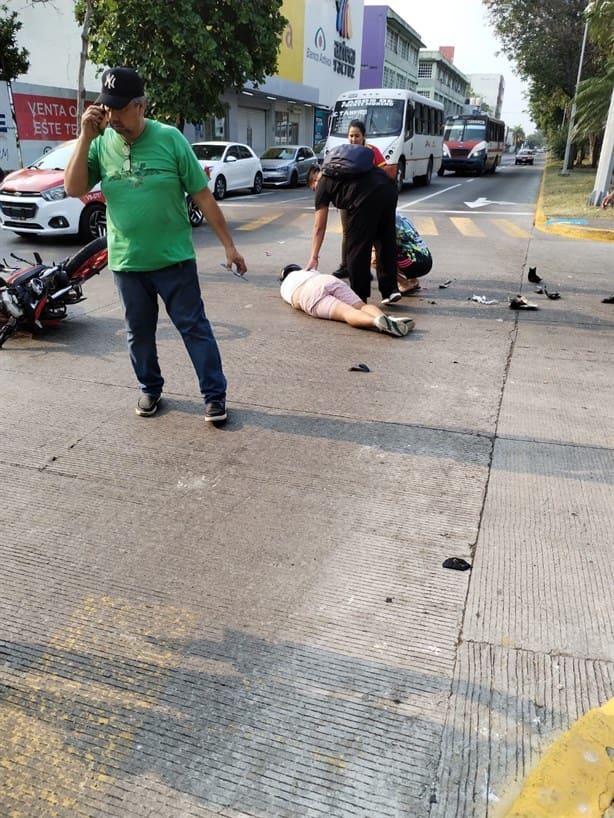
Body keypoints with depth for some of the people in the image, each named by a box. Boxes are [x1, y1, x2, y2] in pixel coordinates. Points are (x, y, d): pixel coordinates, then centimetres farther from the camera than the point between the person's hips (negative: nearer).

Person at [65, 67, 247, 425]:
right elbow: (74, 189, -8)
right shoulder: (101, 143, 0)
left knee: (195, 327, 2)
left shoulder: (169, 138, -7)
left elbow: (203, 196, -5)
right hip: (126, 262, 3)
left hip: (174, 258, -3)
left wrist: (229, 244, -6)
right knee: (140, 333, 14)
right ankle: (150, 389, 32)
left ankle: (215, 395, 12)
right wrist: (86, 137, -15)